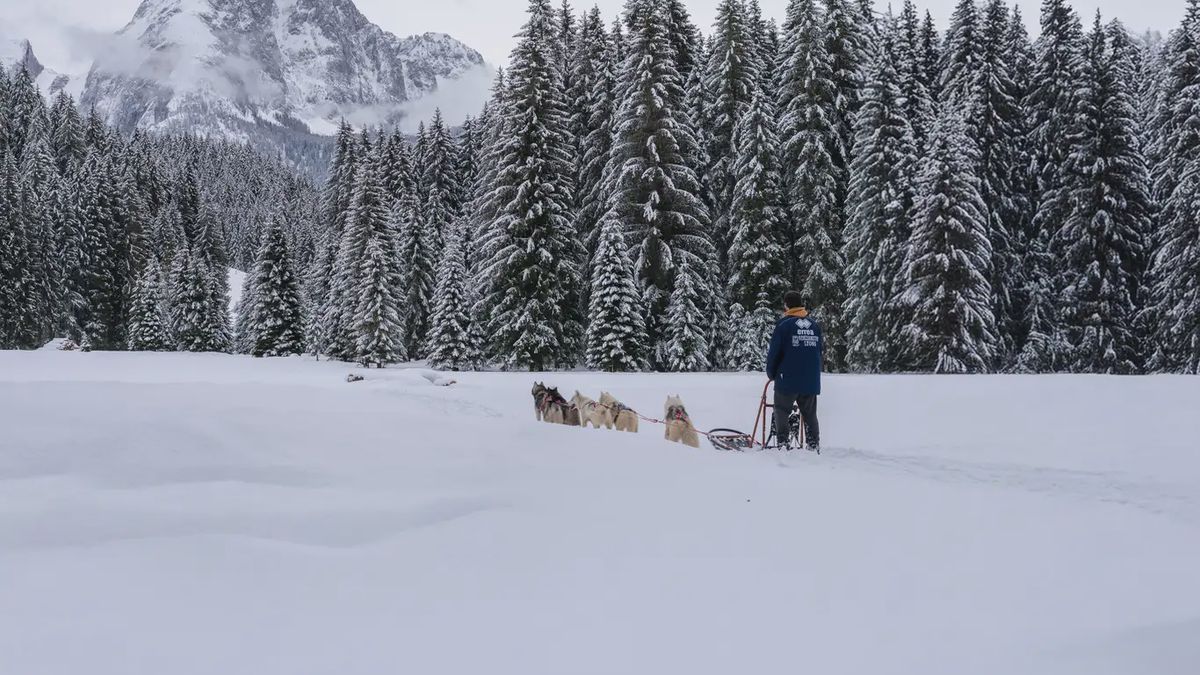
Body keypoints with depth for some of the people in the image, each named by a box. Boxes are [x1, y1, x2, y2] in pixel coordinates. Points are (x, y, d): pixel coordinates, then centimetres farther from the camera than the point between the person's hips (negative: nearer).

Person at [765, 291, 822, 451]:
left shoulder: (784, 324, -8)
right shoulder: (814, 324, 7)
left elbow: (774, 352, -5)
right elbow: (820, 348, 13)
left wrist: (771, 373, 9)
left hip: (788, 379, -4)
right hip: (811, 380, 4)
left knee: (782, 411, 7)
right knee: (810, 414, 13)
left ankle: (784, 443, -3)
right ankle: (814, 445, 10)